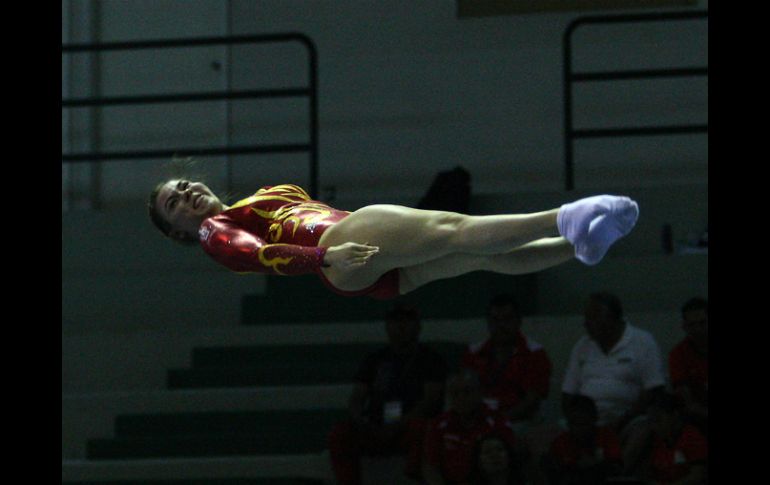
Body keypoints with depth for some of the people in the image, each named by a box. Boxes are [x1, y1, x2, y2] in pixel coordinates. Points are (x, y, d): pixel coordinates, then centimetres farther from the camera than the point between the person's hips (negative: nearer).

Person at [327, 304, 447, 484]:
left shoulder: (430, 360, 5)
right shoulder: (375, 360, 17)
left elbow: (430, 400, -7)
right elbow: (356, 399, 10)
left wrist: (397, 427, -19)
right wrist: (361, 422, -13)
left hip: (408, 429, -3)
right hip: (376, 430, 4)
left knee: (420, 428, -39)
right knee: (339, 434, -24)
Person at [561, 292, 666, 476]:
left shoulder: (642, 342, 4)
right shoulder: (582, 347, 20)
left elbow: (654, 390, -3)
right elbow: (568, 394, 20)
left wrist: (620, 422, -11)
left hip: (628, 419, -4)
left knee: (643, 432, -37)